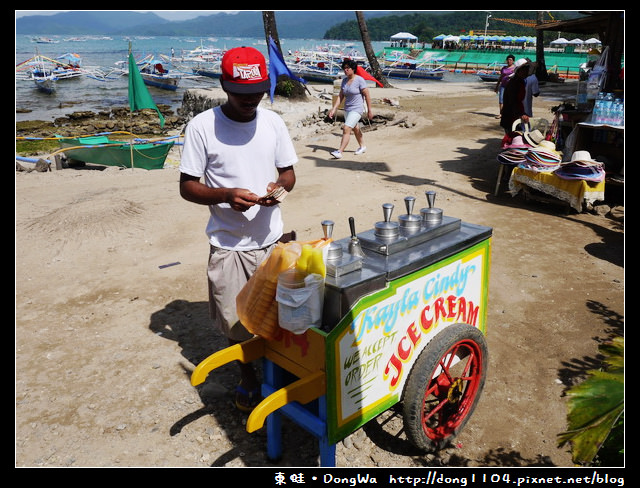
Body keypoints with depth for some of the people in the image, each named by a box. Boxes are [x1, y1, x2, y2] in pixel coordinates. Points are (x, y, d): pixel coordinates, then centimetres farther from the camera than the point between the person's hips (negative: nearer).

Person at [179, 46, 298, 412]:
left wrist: (280, 186, -14)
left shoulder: (273, 122, 2)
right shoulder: (202, 126, -8)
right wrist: (226, 195, -24)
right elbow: (187, 187, -5)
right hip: (228, 246, -2)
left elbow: (289, 173, 10)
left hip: (272, 240, 2)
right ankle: (249, 380, 36)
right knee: (237, 322, 10)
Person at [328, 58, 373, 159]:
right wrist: (334, 109, -5)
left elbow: (367, 96, -12)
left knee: (346, 129, -19)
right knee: (355, 128, 23)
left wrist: (369, 110, -10)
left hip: (357, 109, -8)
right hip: (347, 109, 8)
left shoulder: (359, 80, -14)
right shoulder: (344, 80, 4)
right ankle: (362, 146, 44)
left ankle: (340, 152, -21)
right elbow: (340, 96, 4)